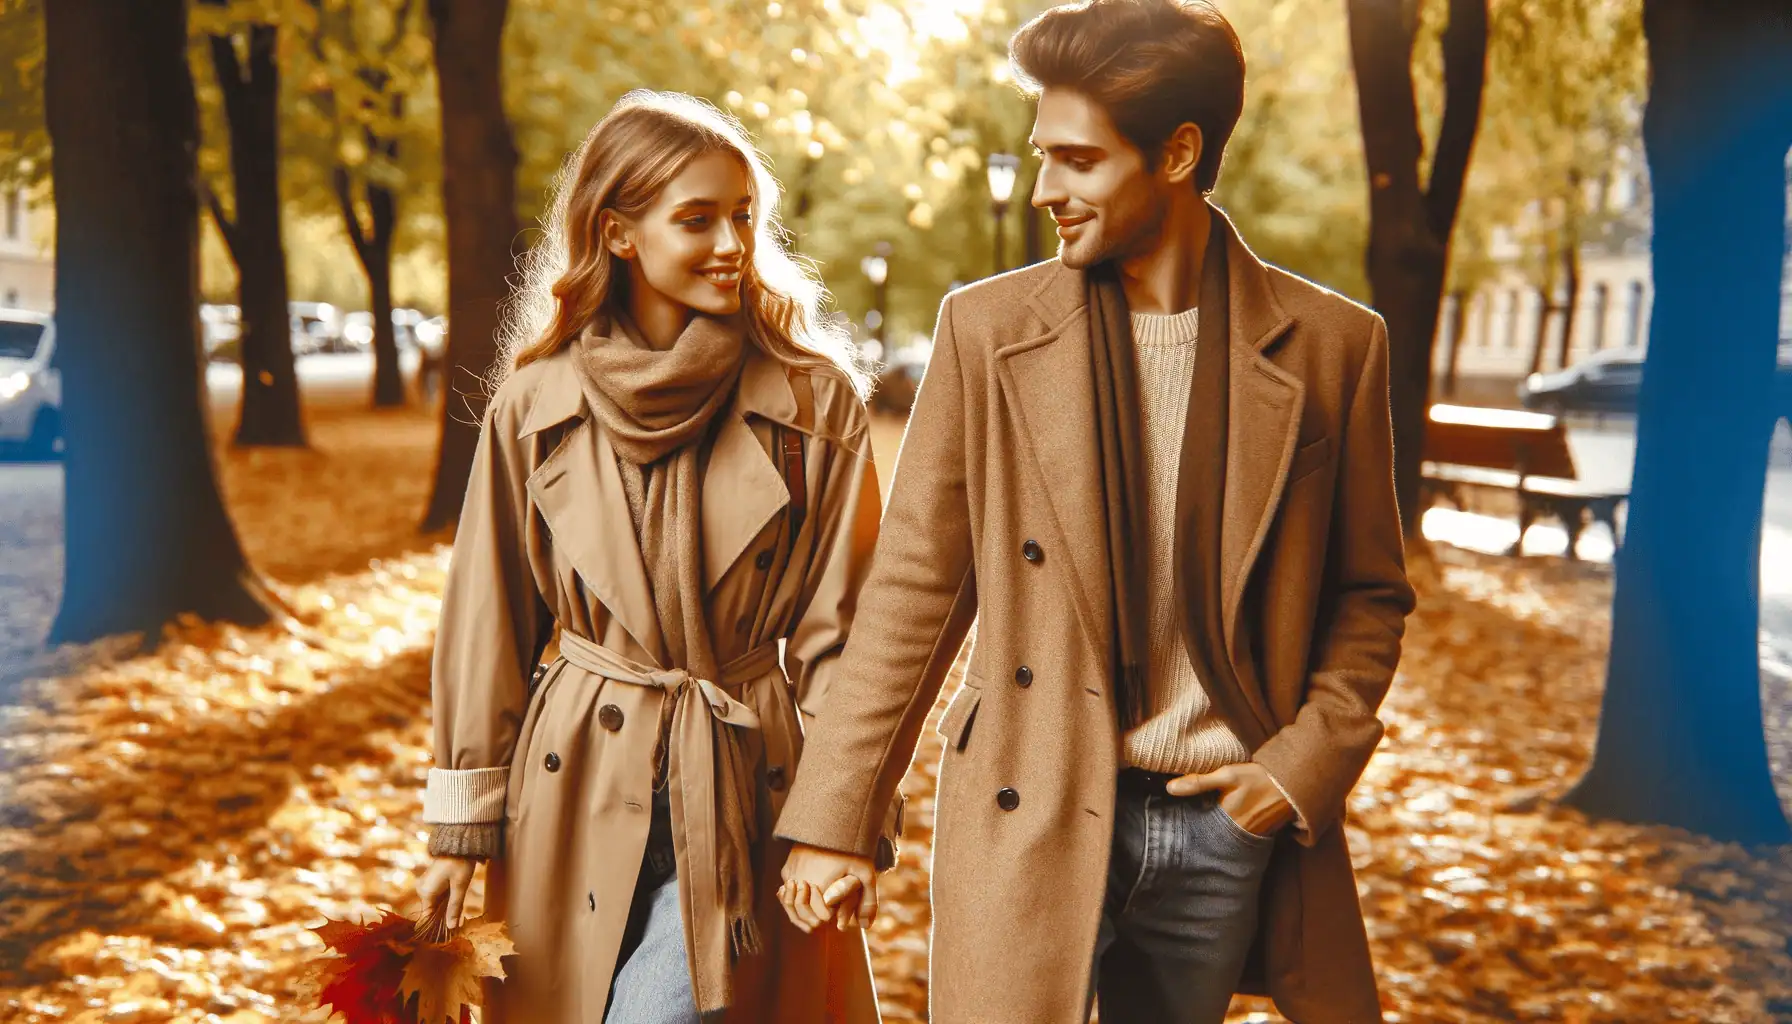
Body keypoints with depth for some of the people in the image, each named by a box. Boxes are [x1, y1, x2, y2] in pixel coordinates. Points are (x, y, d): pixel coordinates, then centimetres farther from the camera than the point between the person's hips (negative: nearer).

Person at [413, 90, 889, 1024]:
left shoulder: (816, 402, -5)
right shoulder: (539, 402, 0)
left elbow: (841, 631, -2)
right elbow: (489, 621, 5)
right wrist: (462, 829, 4)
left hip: (743, 792, -2)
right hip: (576, 795, 2)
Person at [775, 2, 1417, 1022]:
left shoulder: (1332, 344, -2)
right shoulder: (988, 328, -2)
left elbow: (1370, 595, 8)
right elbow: (916, 586, -1)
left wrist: (1307, 765, -6)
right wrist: (833, 820, -3)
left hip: (1226, 829, 1)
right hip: (1032, 825, -1)